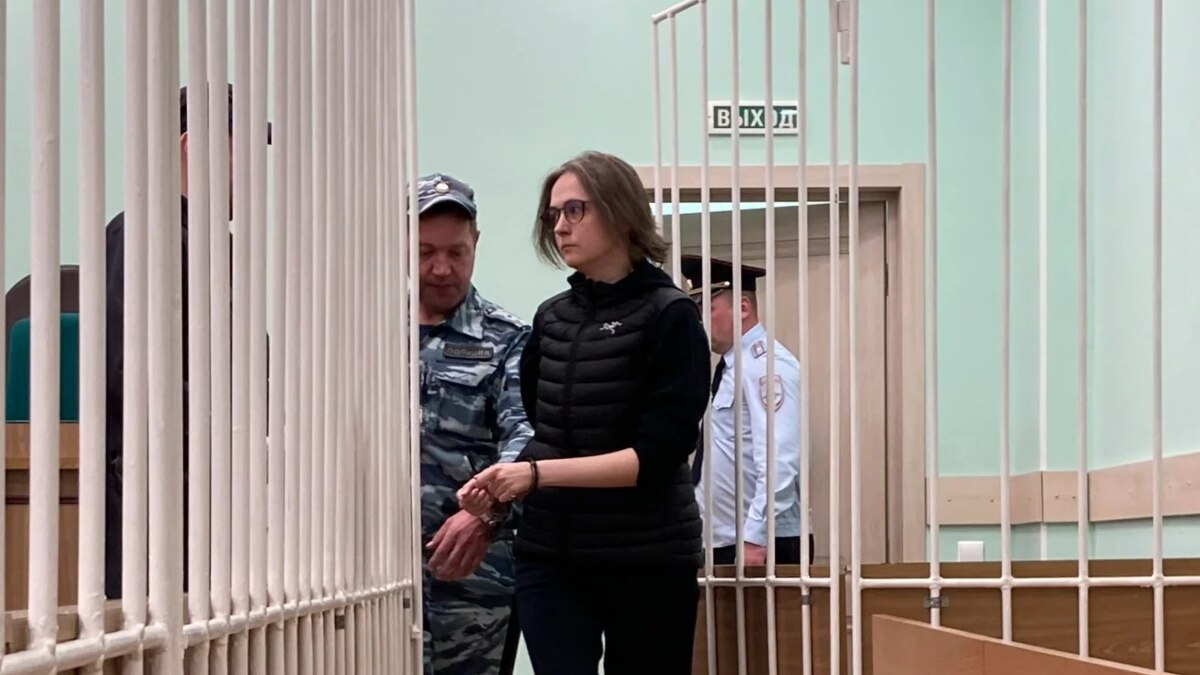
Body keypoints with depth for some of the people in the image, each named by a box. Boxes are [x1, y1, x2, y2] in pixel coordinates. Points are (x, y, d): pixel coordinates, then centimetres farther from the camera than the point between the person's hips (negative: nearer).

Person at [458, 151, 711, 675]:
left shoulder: (668, 316, -7)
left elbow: (656, 455, -15)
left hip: (645, 560, -4)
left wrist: (539, 474, -21)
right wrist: (500, 483, -7)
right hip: (549, 556, 4)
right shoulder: (551, 318, 11)